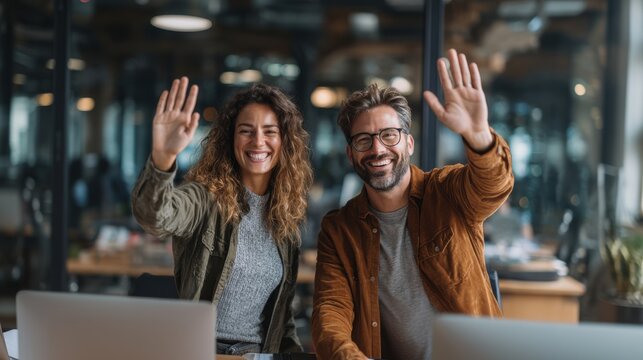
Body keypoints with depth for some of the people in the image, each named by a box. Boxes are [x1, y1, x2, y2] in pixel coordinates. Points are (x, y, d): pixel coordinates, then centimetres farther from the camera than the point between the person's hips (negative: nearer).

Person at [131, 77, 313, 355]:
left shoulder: (286, 214, 7)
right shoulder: (206, 198, -8)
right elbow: (154, 216, -32)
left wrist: (294, 353, 9)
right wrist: (162, 158, -49)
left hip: (258, 353, 4)